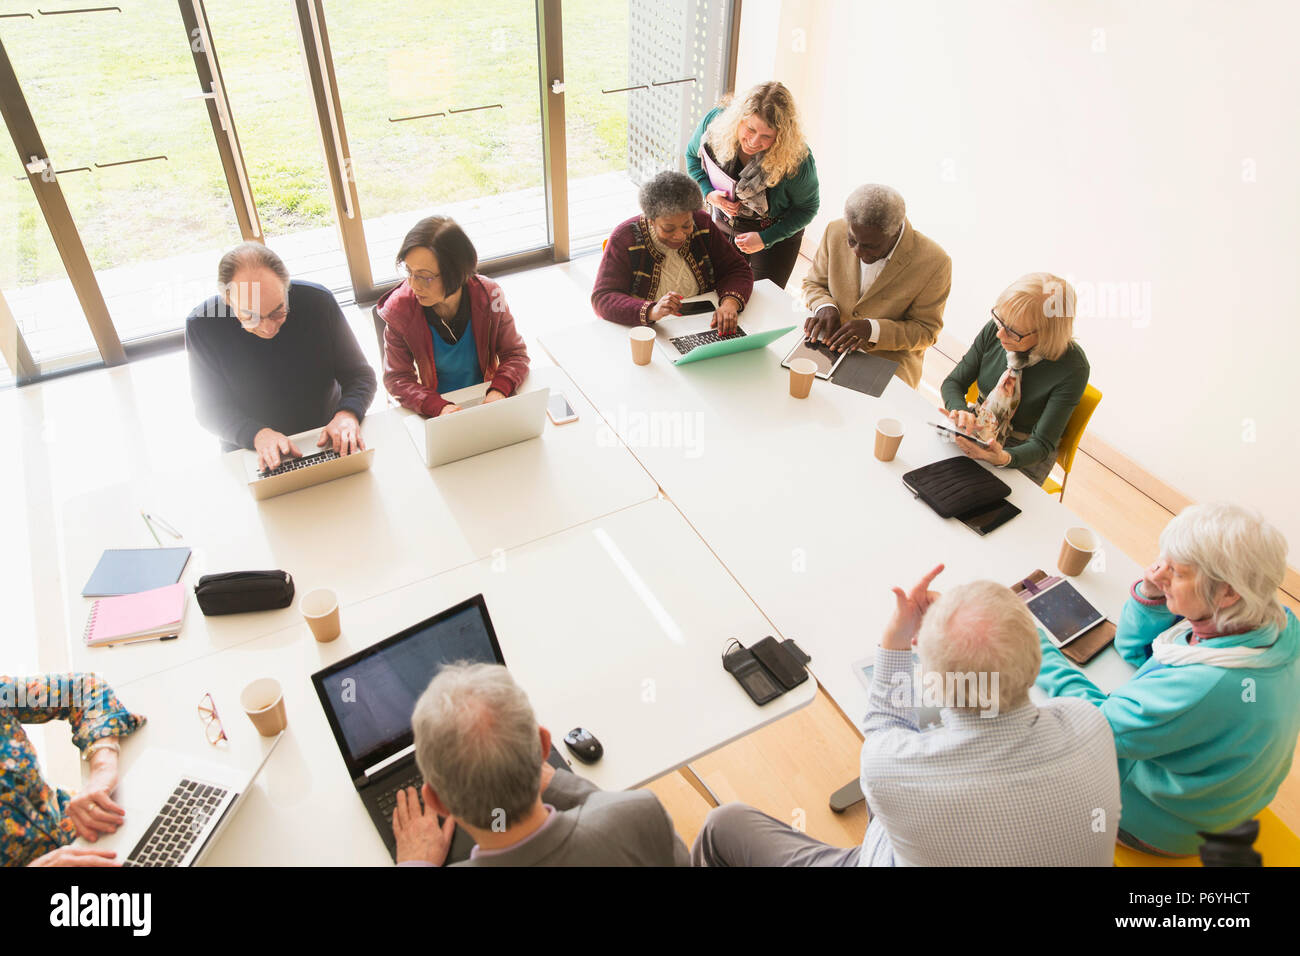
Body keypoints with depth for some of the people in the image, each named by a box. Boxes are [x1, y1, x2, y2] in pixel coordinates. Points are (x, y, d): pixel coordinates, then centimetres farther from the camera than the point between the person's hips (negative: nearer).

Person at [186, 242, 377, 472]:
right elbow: (210, 408, -6)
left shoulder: (317, 300, -11)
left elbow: (360, 375, -5)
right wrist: (257, 435, -27)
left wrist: (347, 415, -26)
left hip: (326, 442, 1)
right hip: (249, 453, 0)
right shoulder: (201, 326, -12)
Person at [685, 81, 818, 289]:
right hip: (724, 225, 3)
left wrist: (765, 239, -21)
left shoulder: (797, 160, -32)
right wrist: (709, 194, -19)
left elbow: (807, 208, -14)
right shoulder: (715, 120, -25)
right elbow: (693, 156, -2)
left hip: (776, 235, -3)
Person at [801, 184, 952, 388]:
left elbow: (926, 330, -7)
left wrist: (872, 329, -24)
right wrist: (825, 307, -15)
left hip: (889, 358, -2)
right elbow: (813, 283, 9)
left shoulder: (934, 263, -16)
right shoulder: (836, 232, -6)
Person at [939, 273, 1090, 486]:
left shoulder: (1072, 368, -23)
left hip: (1023, 459, -3)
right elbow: (953, 382, -3)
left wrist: (1003, 458, -42)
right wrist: (961, 412, -27)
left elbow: (1041, 443, -19)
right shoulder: (994, 330, -13)